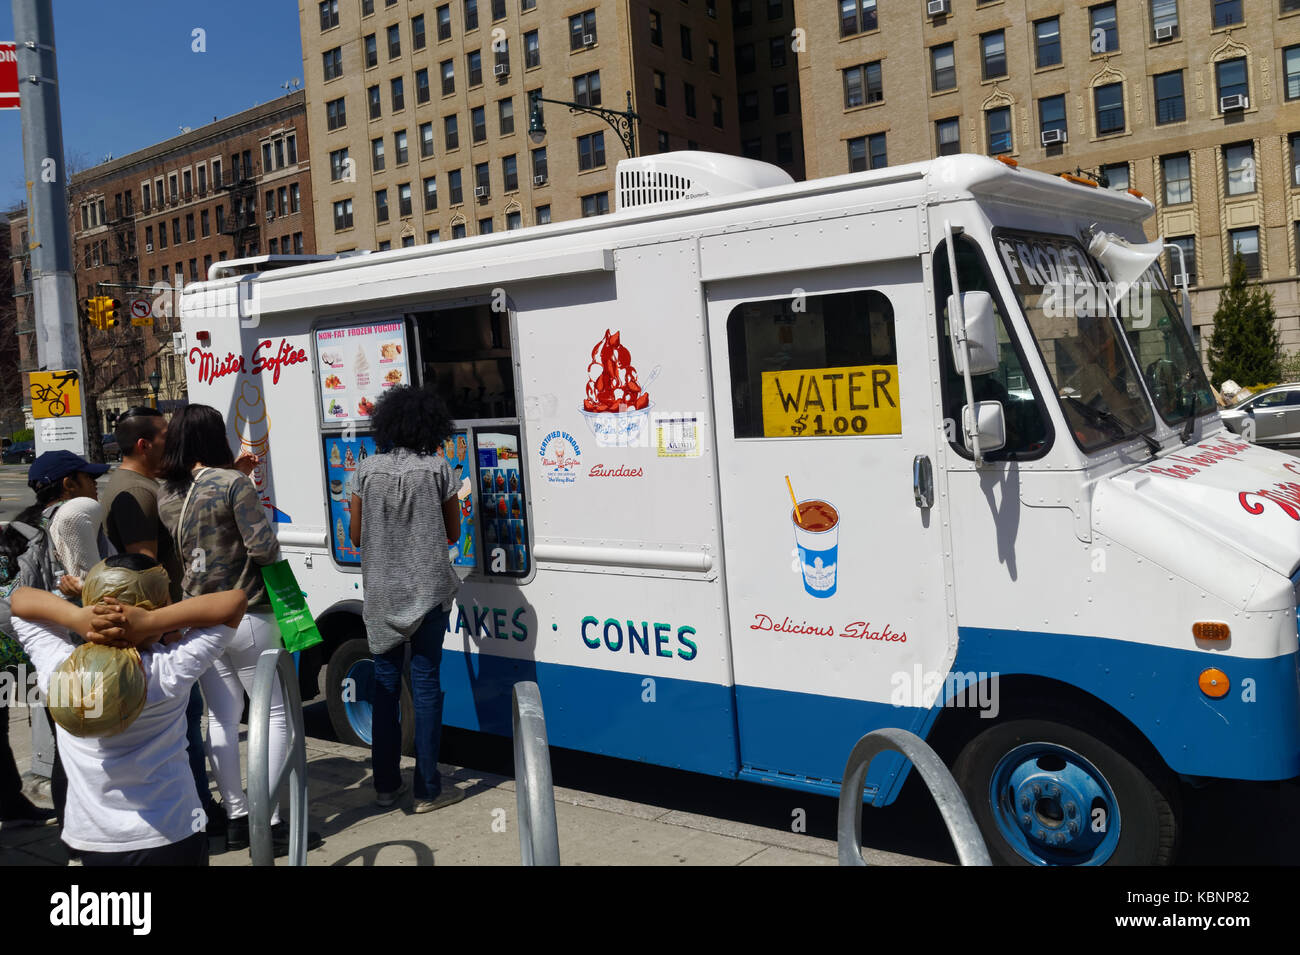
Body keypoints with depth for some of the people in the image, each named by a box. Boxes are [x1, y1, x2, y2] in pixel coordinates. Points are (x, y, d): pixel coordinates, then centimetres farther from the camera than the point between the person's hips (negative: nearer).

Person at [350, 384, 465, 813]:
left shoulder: (368, 469, -1)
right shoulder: (438, 469, -8)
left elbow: (356, 536, 5)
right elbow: (453, 533, 1)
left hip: (381, 593, 3)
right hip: (429, 591, -2)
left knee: (385, 681, 12)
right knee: (425, 682, 3)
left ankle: (385, 784, 19)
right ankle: (427, 790, 8)